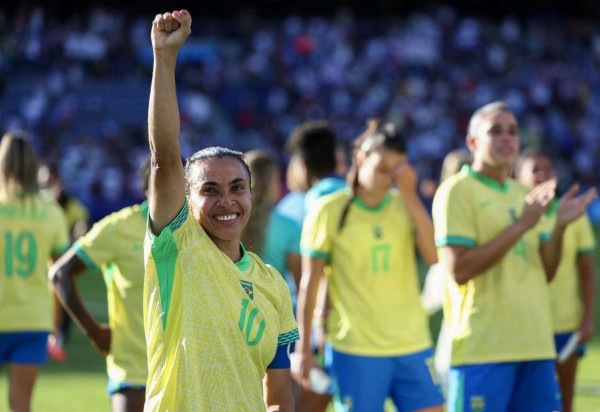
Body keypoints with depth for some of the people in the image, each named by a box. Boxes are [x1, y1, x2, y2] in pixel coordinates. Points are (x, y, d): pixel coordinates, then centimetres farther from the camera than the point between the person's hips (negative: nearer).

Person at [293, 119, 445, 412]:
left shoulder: (404, 206, 8)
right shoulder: (330, 211, -2)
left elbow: (433, 255, -8)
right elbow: (310, 282, 1)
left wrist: (410, 195, -11)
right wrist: (303, 347, -1)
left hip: (412, 345, 3)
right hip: (355, 348, -3)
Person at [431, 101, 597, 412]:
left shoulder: (524, 194, 16)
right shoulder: (456, 191, -5)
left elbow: (545, 272, 15)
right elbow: (458, 269, -17)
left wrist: (559, 226, -3)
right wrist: (520, 226, -18)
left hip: (536, 347, 7)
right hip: (481, 350, -7)